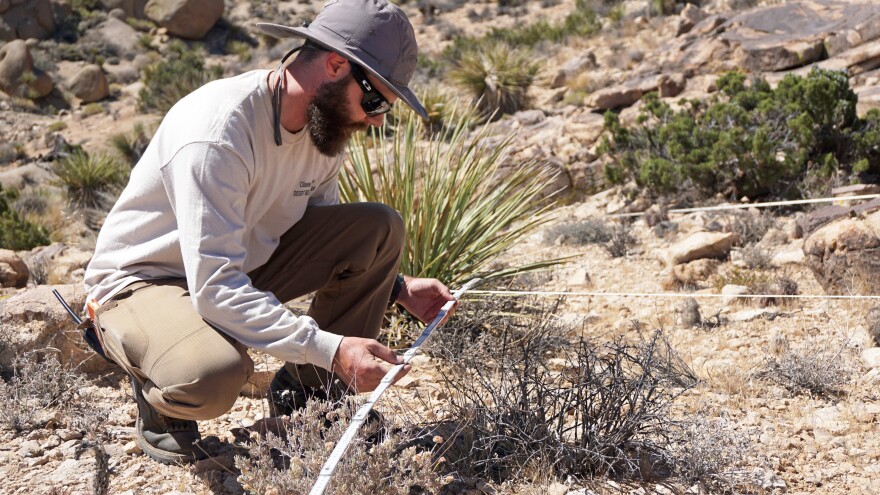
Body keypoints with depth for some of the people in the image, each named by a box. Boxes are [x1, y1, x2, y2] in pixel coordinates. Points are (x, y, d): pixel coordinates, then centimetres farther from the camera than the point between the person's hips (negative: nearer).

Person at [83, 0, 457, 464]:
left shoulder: (325, 120, -6)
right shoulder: (217, 133, -32)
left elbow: (326, 240, 11)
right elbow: (215, 288, -36)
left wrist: (396, 287, -3)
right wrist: (329, 348, -40)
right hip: (143, 282, -7)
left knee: (379, 228, -8)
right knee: (214, 373, -40)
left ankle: (308, 389, 4)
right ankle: (161, 403, -2)